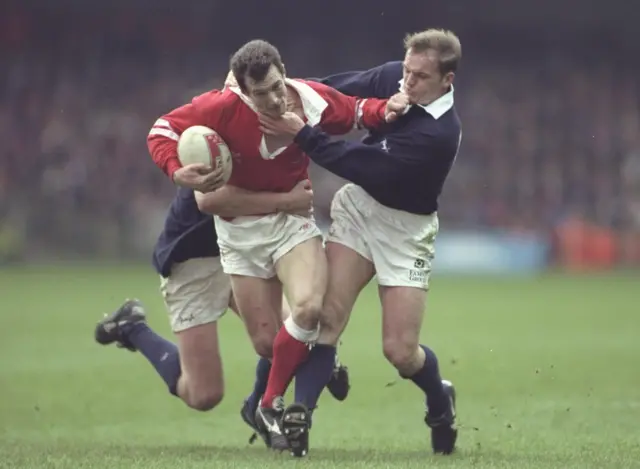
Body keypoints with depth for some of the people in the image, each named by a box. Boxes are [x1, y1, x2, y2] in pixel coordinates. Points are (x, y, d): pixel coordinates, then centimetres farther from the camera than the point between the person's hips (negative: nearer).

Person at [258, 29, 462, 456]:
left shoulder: (441, 134, -29)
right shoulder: (391, 78, -10)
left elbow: (363, 166, -30)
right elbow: (342, 90, 9)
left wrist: (301, 134, -30)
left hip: (405, 229, -4)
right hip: (358, 206, 4)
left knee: (400, 352, -3)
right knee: (328, 315, -15)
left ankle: (440, 401, 30)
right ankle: (299, 416, -18)